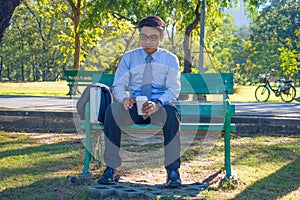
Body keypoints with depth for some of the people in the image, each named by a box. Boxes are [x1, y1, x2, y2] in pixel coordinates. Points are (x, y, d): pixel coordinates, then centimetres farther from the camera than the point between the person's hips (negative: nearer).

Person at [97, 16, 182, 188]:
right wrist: (124, 98, -21)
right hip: (133, 108, 2)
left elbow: (174, 89, -5)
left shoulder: (170, 59, 6)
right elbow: (118, 85, 4)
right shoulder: (129, 58, 11)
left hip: (159, 109, -1)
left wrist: (158, 103, -27)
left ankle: (173, 171, -29)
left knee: (171, 111, -36)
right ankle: (110, 168, -25)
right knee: (112, 110, -30)